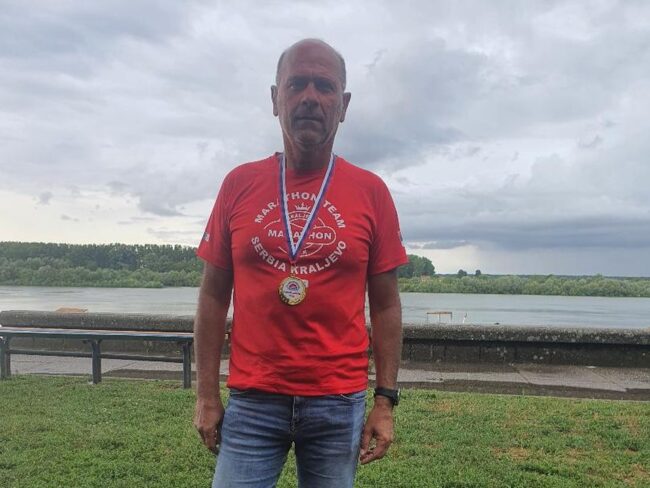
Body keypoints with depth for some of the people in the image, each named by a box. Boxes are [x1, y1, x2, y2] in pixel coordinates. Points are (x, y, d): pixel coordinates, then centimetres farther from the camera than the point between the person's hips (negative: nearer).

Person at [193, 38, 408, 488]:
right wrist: (207, 395, 2)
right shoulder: (239, 184, 0)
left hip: (340, 401, 0)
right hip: (252, 400, 0)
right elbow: (214, 297, 4)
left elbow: (385, 305, 2)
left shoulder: (371, 192, -2)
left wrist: (386, 401, -1)